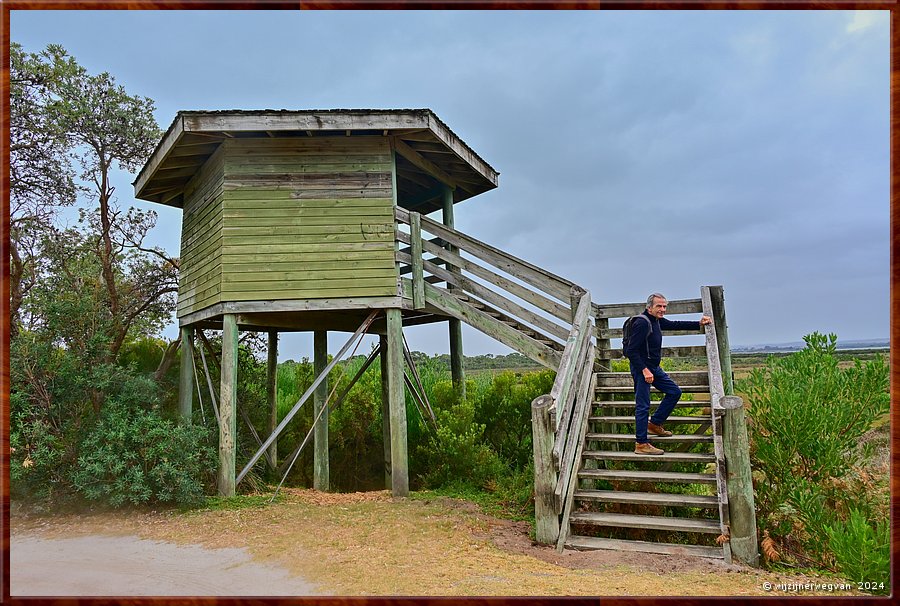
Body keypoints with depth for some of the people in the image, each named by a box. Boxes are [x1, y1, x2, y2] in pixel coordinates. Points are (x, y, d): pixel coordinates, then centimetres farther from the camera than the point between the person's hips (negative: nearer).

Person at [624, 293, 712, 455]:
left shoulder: (656, 320, 10)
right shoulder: (642, 323, -20)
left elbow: (675, 325, 25)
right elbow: (632, 351, -24)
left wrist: (699, 323, 21)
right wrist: (645, 370, -26)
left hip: (653, 368, 10)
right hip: (641, 368, -10)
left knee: (675, 392, 15)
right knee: (643, 406, -8)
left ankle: (654, 424, 22)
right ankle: (641, 444, -3)